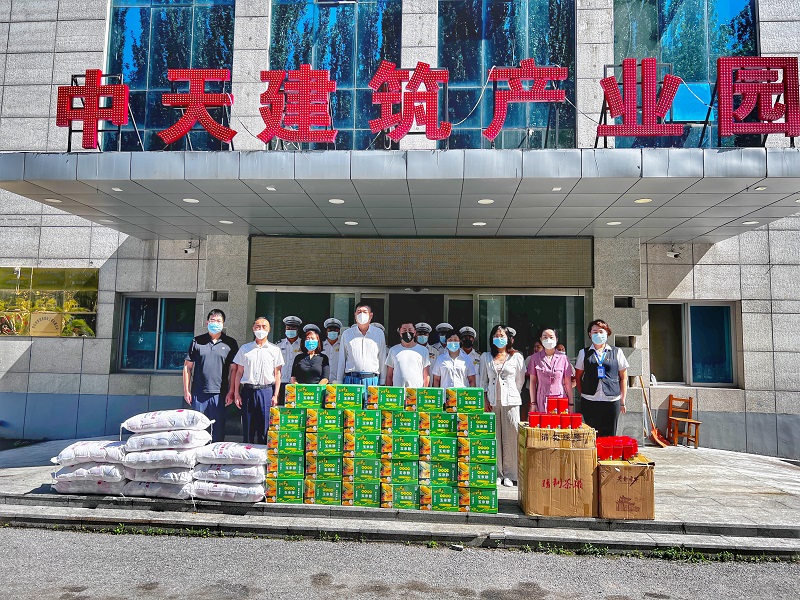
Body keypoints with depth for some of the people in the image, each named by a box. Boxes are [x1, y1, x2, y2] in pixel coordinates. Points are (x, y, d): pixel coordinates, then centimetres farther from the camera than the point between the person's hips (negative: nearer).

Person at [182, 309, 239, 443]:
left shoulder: (230, 343, 5)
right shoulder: (197, 341, 8)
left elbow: (233, 369, 4)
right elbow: (187, 366, 9)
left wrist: (231, 392, -3)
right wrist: (186, 390, 3)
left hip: (220, 394, -1)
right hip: (198, 393, 1)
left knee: (218, 429, 4)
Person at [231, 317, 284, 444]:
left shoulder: (275, 350, 8)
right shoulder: (245, 349, 11)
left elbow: (277, 374, 6)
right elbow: (239, 372, 11)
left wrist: (275, 395, -2)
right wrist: (236, 393, 4)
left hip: (267, 391, -1)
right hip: (248, 391, 1)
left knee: (265, 429, -2)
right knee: (247, 428, 3)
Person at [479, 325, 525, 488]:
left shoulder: (516, 357, 6)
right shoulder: (486, 357, 11)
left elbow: (520, 380, 8)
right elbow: (483, 381, 10)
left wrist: (511, 394, 5)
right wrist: (485, 399, 1)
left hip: (510, 401, -1)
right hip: (492, 401, 2)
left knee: (511, 436, -3)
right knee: (494, 437, 2)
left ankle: (509, 474, 6)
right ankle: (496, 473, 10)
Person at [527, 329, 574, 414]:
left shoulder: (563, 358, 4)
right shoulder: (535, 358, 5)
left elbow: (568, 383, 6)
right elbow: (532, 382, 6)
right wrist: (533, 403, 1)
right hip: (541, 402, 0)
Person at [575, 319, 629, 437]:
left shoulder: (617, 352, 7)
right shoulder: (584, 353, 8)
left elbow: (623, 378, 9)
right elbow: (578, 376, 12)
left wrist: (623, 401, 6)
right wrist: (582, 395, 4)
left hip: (612, 401, 0)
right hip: (589, 402, 0)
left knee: (609, 436, 4)